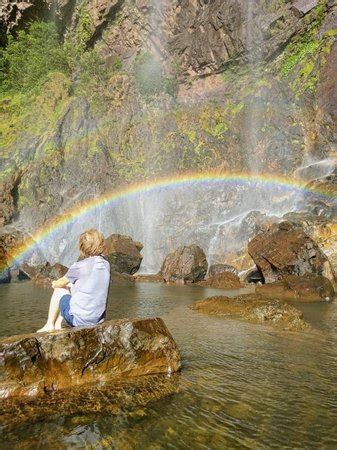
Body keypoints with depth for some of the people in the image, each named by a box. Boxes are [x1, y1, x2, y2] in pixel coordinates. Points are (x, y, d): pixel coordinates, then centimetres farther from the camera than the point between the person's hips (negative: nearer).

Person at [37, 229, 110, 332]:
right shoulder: (106, 264, 2)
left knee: (58, 289, 17)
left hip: (79, 319, -6)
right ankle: (57, 324, 31)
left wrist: (55, 284, 26)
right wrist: (68, 284, 25)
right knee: (71, 286, 25)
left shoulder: (80, 266, -14)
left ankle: (49, 325, 26)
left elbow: (61, 283, 3)